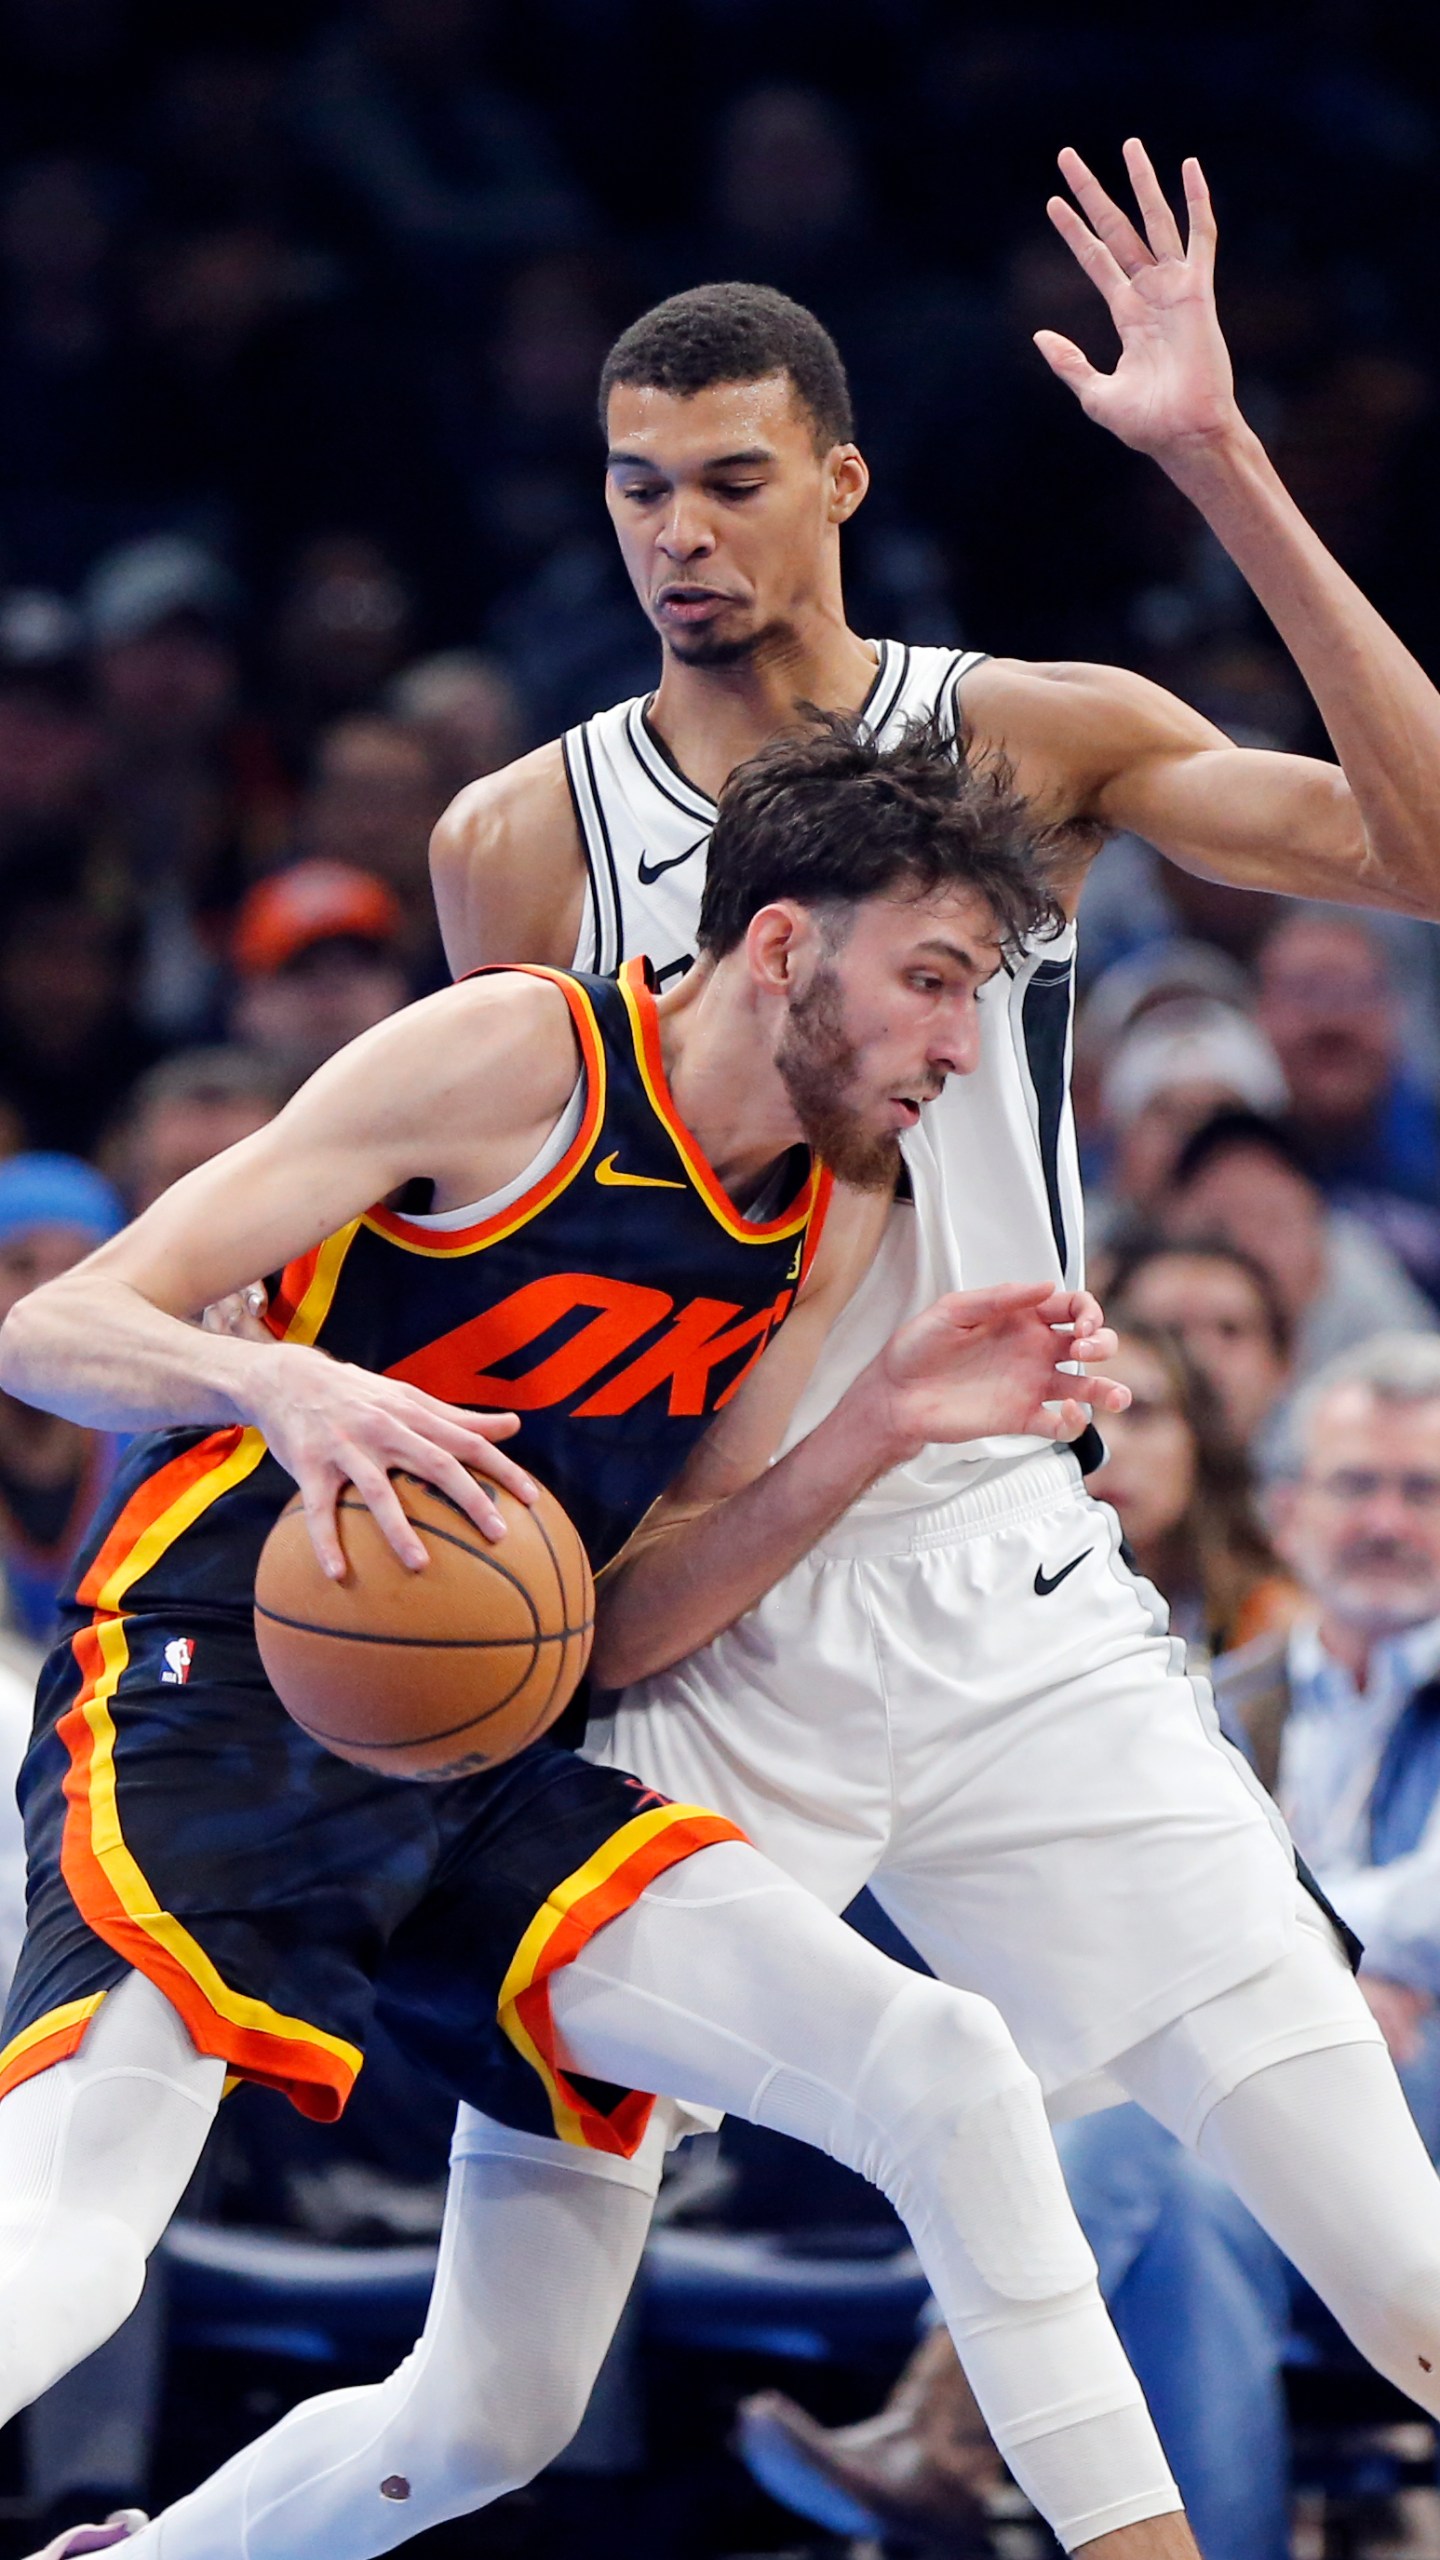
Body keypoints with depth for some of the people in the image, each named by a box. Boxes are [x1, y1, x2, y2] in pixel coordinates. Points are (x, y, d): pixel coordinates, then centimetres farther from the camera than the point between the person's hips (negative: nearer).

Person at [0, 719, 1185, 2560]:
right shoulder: (516, 1058, -8)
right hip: (215, 1708, -7)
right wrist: (283, 1385, -33)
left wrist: (880, 1427, -4)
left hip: (478, 1767, 7)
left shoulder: (835, 1221, 13)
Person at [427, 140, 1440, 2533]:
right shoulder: (523, 841, 1)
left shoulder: (1037, 739, 0)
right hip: (696, 1638, 0)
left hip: (1014, 1595, 0)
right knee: (505, 2387, -6)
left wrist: (1221, 468, -21)